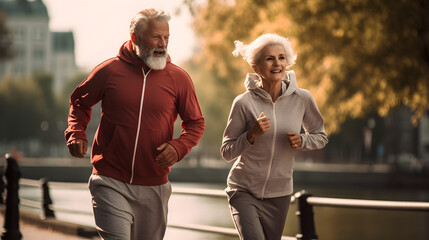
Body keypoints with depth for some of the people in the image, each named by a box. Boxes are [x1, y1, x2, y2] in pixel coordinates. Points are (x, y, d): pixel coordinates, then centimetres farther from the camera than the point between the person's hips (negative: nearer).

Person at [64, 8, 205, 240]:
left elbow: (195, 123, 10)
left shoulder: (178, 78, 1)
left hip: (153, 187, 3)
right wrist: (76, 134, -3)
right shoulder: (110, 70, -2)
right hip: (110, 183, -2)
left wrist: (178, 147, -10)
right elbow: (79, 101, 15)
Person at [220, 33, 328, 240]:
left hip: (279, 194, 3)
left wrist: (302, 141, -11)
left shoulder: (302, 99, -5)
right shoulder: (244, 103, -12)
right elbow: (227, 152, -5)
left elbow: (321, 137, 10)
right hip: (244, 191, -3)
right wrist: (252, 135, -22)